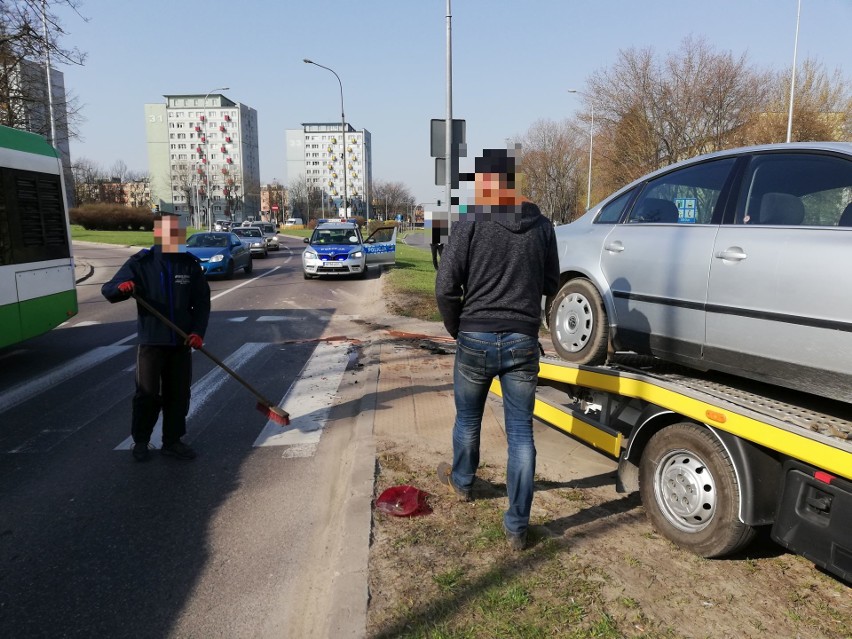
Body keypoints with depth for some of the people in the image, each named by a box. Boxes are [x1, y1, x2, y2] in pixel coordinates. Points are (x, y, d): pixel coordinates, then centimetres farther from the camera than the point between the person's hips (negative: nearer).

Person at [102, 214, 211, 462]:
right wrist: (121, 287, -30)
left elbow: (202, 302, 3)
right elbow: (108, 290, -6)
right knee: (148, 394, 2)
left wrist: (198, 331, -10)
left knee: (178, 394, 8)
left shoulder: (190, 264, 3)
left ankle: (172, 441, 22)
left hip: (181, 342, 3)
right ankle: (140, 442, 20)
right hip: (151, 341, -3)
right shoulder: (141, 263, -3)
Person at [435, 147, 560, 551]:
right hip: (523, 342, 2)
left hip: (476, 340, -2)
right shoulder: (541, 226, 2)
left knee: (467, 420, 21)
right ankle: (517, 527, 12)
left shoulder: (470, 223, -9)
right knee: (521, 433, 8)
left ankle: (461, 483, 46)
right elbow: (550, 285, 11)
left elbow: (446, 287, -11)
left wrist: (456, 329, 5)